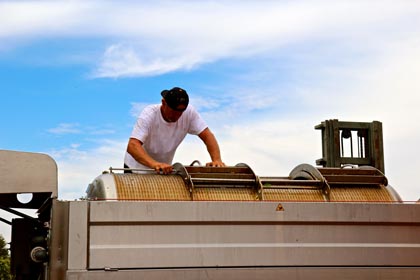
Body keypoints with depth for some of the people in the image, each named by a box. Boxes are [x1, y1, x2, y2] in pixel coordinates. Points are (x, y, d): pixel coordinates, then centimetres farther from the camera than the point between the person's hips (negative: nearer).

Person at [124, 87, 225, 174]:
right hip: (138, 168, -3)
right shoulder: (149, 115, -28)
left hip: (163, 168, 3)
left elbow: (207, 135, -16)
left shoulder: (189, 113, -18)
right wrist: (154, 164, -55)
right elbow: (132, 146, -39)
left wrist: (217, 160, -34)